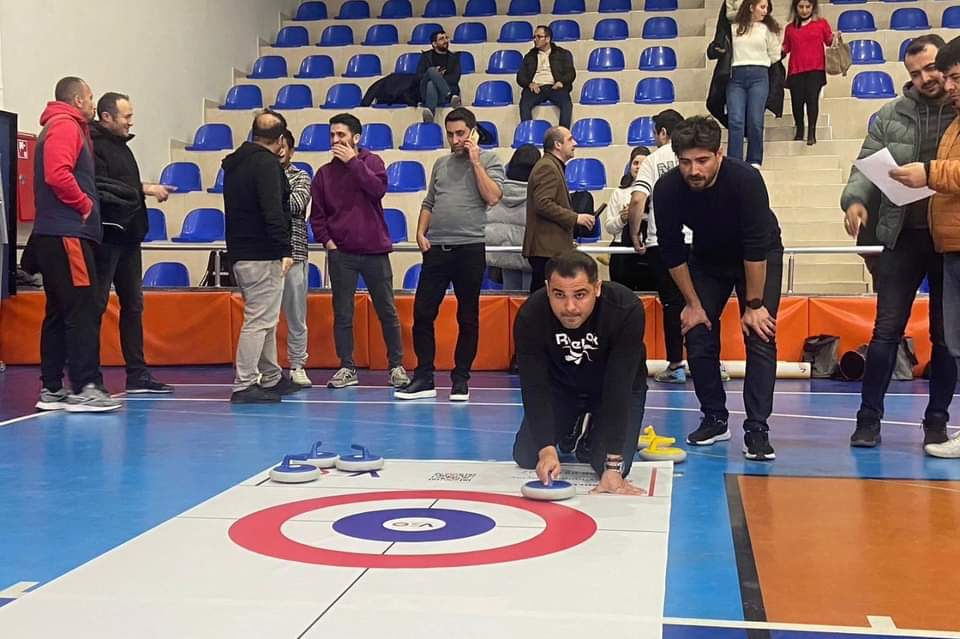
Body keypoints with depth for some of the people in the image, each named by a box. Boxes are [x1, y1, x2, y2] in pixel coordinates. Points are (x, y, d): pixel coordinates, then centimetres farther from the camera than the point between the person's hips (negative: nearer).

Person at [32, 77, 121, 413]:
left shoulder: (63, 128, 24)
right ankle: (85, 388, -13)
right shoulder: (65, 126, -6)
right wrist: (85, 204, -9)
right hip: (67, 234, -10)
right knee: (84, 309, -12)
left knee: (59, 311, 10)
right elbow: (58, 174, -21)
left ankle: (51, 389, 13)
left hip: (56, 235, 10)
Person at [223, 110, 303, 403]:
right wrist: (285, 250, -20)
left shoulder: (234, 163, 17)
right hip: (262, 255, -10)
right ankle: (244, 386, -8)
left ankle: (271, 379, 24)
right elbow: (273, 211, -20)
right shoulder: (266, 163, -12)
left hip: (239, 252, 10)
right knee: (259, 320, -7)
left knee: (265, 319, 17)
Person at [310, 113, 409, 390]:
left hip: (374, 251, -2)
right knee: (342, 314, 3)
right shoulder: (324, 173, 9)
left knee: (387, 312, 4)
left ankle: (396, 366, 14)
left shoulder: (371, 161, 4)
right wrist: (327, 241, -3)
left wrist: (353, 162, -14)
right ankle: (347, 367, 14)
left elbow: (378, 188, -16)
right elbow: (317, 214, 10)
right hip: (340, 254, 2)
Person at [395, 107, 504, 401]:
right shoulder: (441, 163, 17)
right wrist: (421, 232, 7)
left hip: (470, 248, -4)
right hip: (436, 248, 4)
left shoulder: (489, 160, 4)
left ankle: (461, 380, 13)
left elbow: (493, 197, -12)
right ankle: (424, 379, 9)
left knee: (467, 318, 4)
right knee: (422, 313, 0)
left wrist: (475, 161, -9)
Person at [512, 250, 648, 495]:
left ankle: (594, 432, 18)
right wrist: (547, 450, -42)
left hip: (617, 385, -2)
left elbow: (618, 389, -38)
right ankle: (572, 429, 26)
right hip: (560, 384, 2)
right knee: (527, 457, -4)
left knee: (609, 465, -17)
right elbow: (535, 387, -29)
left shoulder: (626, 309, -38)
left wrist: (613, 465, -40)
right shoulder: (530, 315, -32)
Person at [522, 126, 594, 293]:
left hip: (551, 248, 10)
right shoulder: (547, 167, -10)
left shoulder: (553, 166, 22)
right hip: (547, 248, -10)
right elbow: (543, 204, -21)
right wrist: (575, 218, -15)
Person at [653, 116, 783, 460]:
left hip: (760, 259, -3)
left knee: (760, 337, -13)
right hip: (707, 258, 3)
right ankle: (715, 419, 13)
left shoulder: (745, 179, -35)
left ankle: (757, 429, -9)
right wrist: (693, 303, -9)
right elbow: (672, 250, -15)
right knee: (698, 338, -3)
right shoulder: (667, 188, -26)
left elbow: (756, 247, -29)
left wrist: (753, 304, -23)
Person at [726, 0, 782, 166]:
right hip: (736, 77, 0)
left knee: (755, 121, -6)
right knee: (735, 121, -10)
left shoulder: (767, 28, 10)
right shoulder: (734, 28, 8)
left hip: (759, 76, 0)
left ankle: (754, 161, 4)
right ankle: (734, 162, -10)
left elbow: (774, 56, 13)